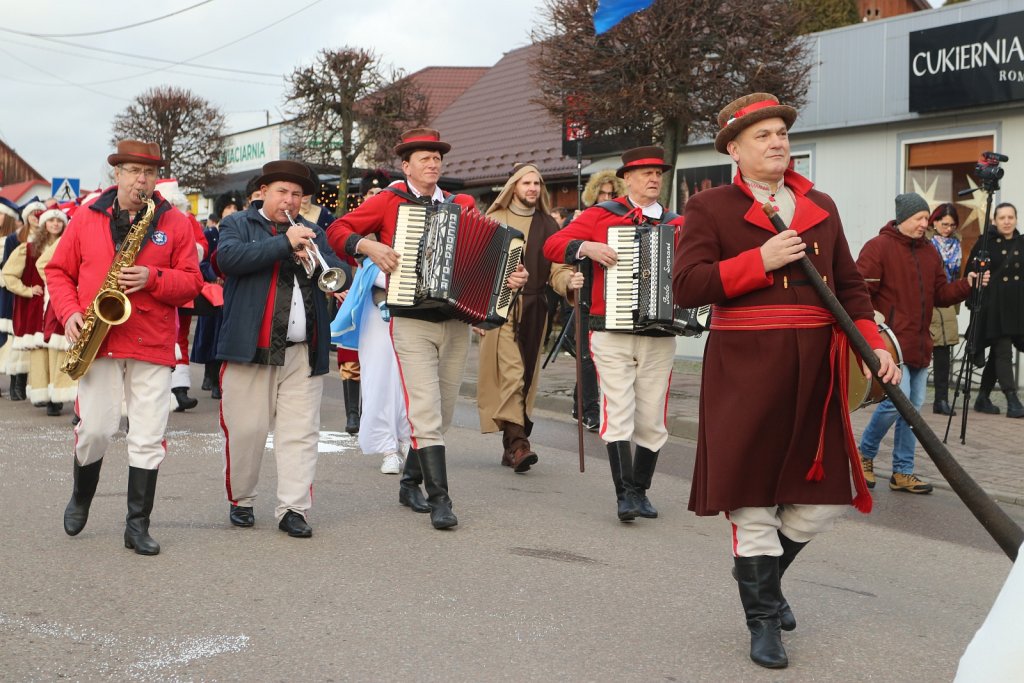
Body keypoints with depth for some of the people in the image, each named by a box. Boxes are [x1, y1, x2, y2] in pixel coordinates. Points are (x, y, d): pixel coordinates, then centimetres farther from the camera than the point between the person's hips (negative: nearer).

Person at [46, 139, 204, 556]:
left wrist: (152, 278, -16)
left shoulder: (175, 223, 4)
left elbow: (192, 282, 2)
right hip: (98, 341, 0)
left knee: (149, 438, 0)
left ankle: (138, 524, 10)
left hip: (153, 345, 0)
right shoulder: (87, 218, 7)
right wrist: (69, 313, -6)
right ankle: (81, 499, 29)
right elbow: (58, 271, 10)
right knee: (95, 429, -1)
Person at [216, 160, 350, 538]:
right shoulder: (238, 224, 8)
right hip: (251, 347, -3)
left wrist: (316, 261, -11)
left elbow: (342, 275, 10)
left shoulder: (312, 233, 20)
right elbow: (228, 257, -14)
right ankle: (240, 501, 20)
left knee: (300, 433, -2)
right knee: (245, 431, 2)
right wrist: (284, 242, -19)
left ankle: (293, 509, 1)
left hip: (303, 352, 3)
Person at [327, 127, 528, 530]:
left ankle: (410, 483, 28)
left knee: (441, 414, 11)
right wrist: (368, 246, -16)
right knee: (426, 411, -11)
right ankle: (439, 499, -8)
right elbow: (337, 231, 1)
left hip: (456, 322, 4)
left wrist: (512, 277, -8)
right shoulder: (388, 201, 3)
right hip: (412, 322, -4)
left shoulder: (461, 206, 13)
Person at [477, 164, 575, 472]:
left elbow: (556, 270, 6)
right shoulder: (493, 220, 7)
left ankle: (510, 445, 15)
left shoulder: (548, 225, 12)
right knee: (510, 372, -15)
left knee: (525, 377, 6)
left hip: (534, 310, 3)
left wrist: (569, 281, -17)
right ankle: (518, 440, -20)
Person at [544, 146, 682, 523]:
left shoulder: (677, 224, 13)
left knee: (652, 419, 5)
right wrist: (587, 247, -17)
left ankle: (640, 491, 19)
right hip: (611, 334, -3)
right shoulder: (601, 215, 4)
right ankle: (625, 495, -7)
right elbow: (552, 245, 0)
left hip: (659, 336, 3)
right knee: (618, 413, -10)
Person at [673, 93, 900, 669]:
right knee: (753, 500, 2)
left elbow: (850, 285, 15)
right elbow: (686, 287, -10)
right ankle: (764, 619, 18)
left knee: (823, 498, 8)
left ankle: (764, 575, 36)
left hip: (815, 368, 5)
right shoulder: (710, 207, 0)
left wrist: (874, 342, 0)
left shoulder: (821, 206, 14)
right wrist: (760, 262, -16)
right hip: (745, 370, -4)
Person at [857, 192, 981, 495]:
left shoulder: (929, 252, 15)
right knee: (897, 398, -16)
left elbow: (940, 294, 15)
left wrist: (966, 285, -1)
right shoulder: (878, 247, -8)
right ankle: (865, 453, 8)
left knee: (913, 407, 9)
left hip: (919, 345, 8)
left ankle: (903, 472, 18)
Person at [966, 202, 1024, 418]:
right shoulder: (985, 242, -2)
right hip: (994, 306, -5)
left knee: (997, 353, 10)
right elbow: (971, 272, -3)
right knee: (1003, 351, -10)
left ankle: (983, 398, 20)